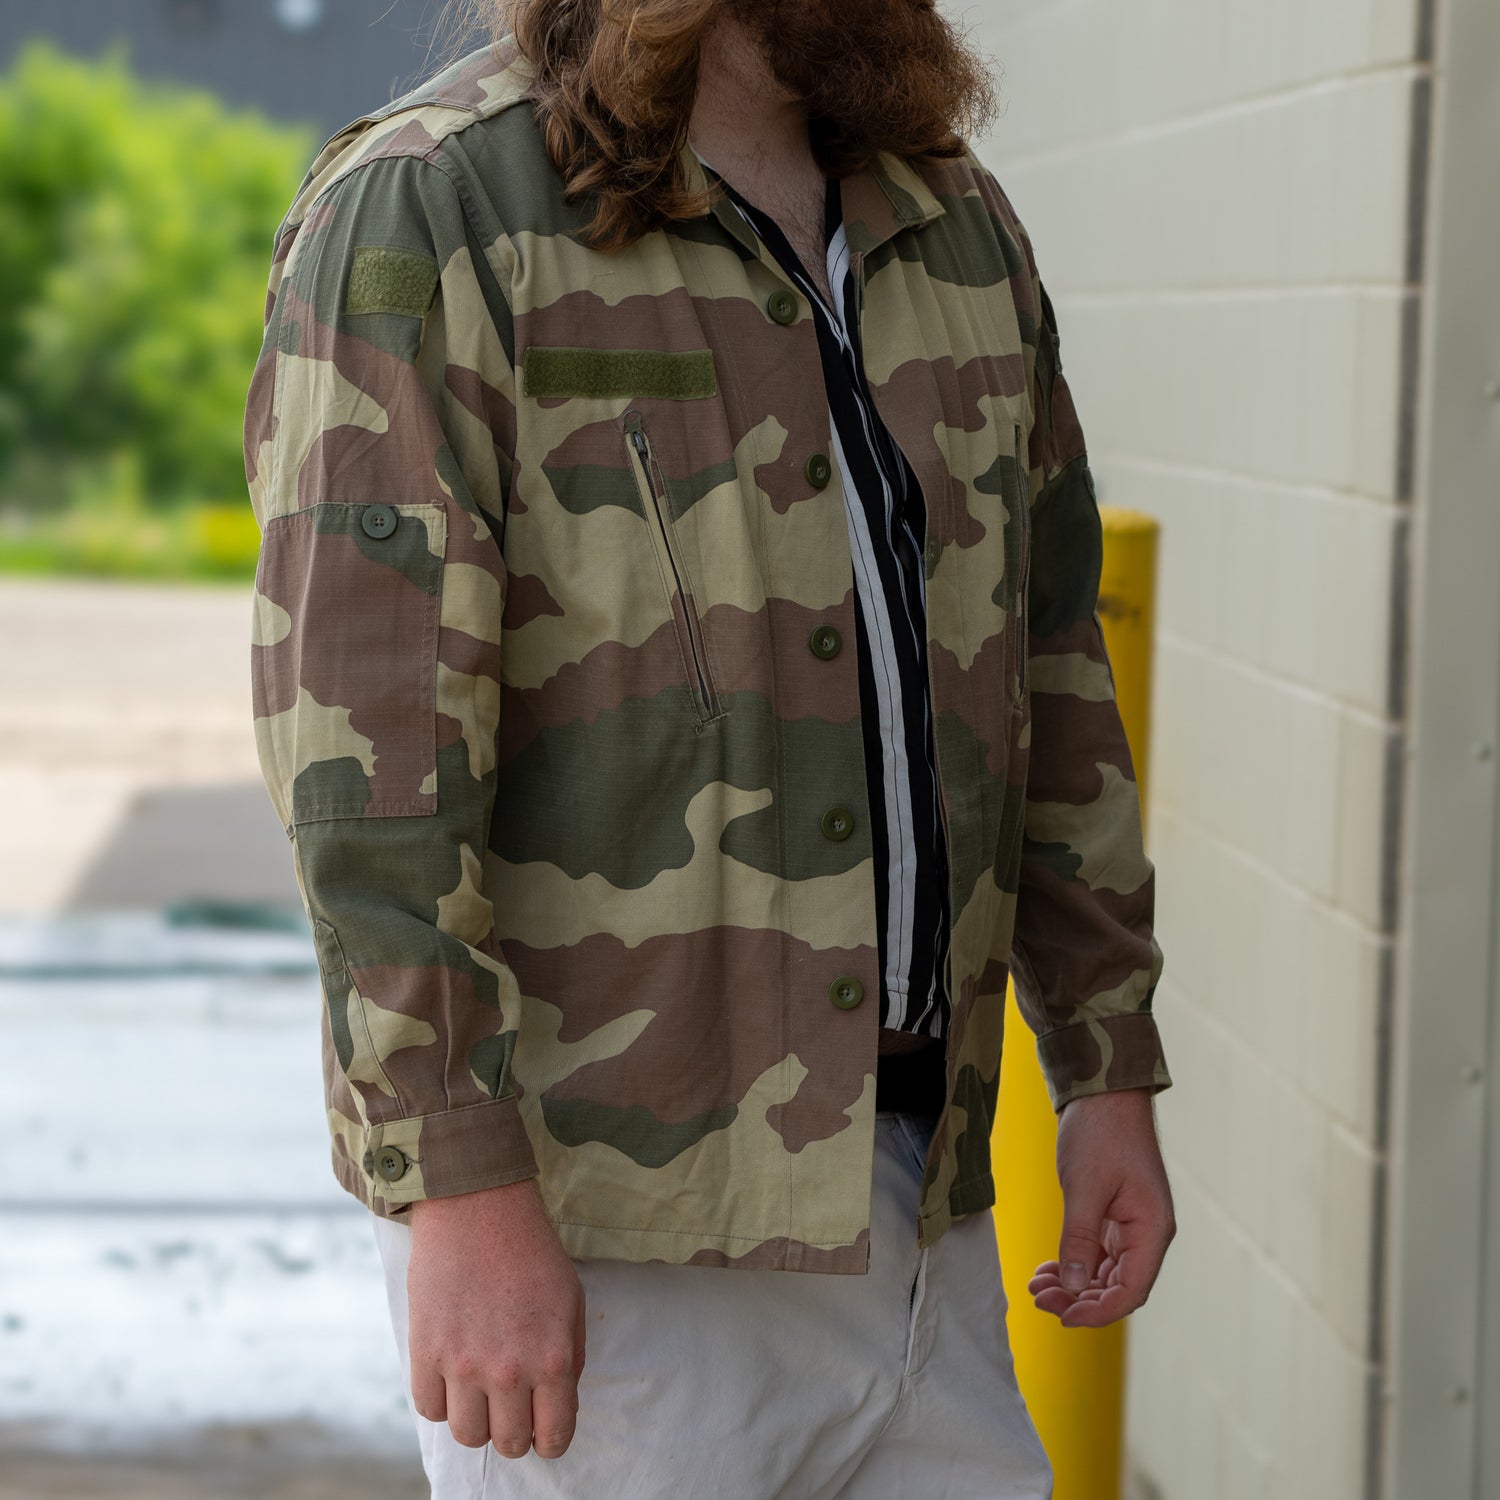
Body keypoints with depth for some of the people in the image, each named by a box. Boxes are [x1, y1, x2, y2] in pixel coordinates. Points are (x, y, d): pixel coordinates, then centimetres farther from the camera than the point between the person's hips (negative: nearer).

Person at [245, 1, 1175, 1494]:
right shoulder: (422, 213, -11)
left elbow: (1047, 668, 16)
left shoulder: (956, 225, 10)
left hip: (905, 1185, 6)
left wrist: (1111, 1077, 13)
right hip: (582, 1227, -6)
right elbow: (360, 742, -18)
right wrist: (463, 1192, -22)